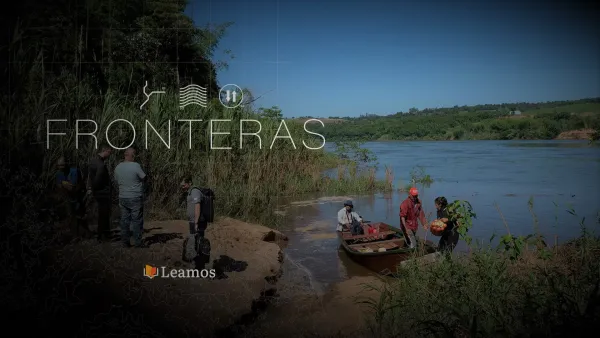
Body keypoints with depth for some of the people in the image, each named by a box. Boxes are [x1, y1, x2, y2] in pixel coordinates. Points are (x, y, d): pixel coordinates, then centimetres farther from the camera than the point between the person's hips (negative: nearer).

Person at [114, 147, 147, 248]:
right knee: (137, 221, 3)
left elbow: (117, 180, 13)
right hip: (135, 198, -5)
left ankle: (125, 242, 16)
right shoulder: (136, 166, -16)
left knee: (125, 220, 11)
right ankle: (137, 242, 7)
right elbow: (144, 177, -7)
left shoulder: (118, 167, 2)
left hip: (122, 197, 5)